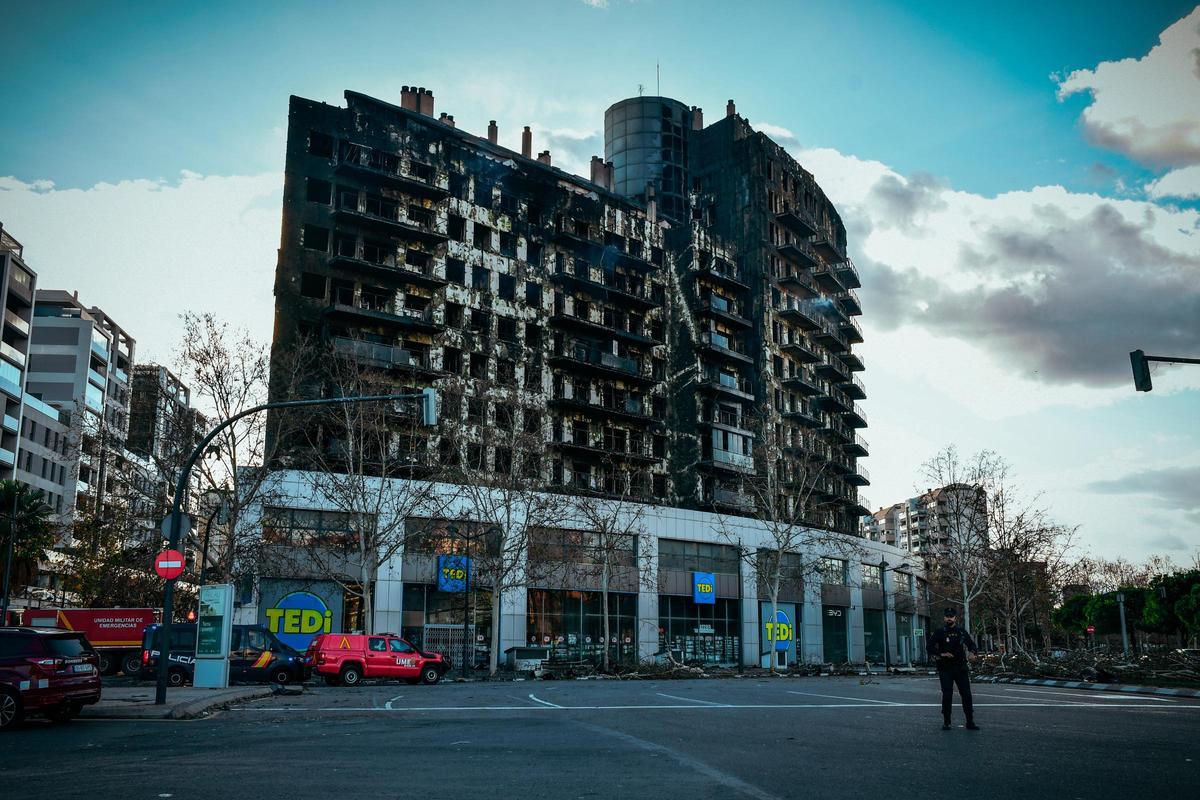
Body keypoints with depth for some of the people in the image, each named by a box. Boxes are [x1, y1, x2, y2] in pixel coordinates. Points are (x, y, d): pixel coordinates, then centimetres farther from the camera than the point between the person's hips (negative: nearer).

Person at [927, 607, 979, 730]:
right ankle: (946, 722, 8)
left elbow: (972, 644, 16)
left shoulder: (962, 632, 9)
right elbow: (930, 647, -1)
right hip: (945, 669, -2)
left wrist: (973, 653, -5)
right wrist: (941, 654, -16)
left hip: (961, 668, 2)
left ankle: (970, 722, 8)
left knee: (966, 695, 0)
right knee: (947, 695, -3)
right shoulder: (940, 632, 0)